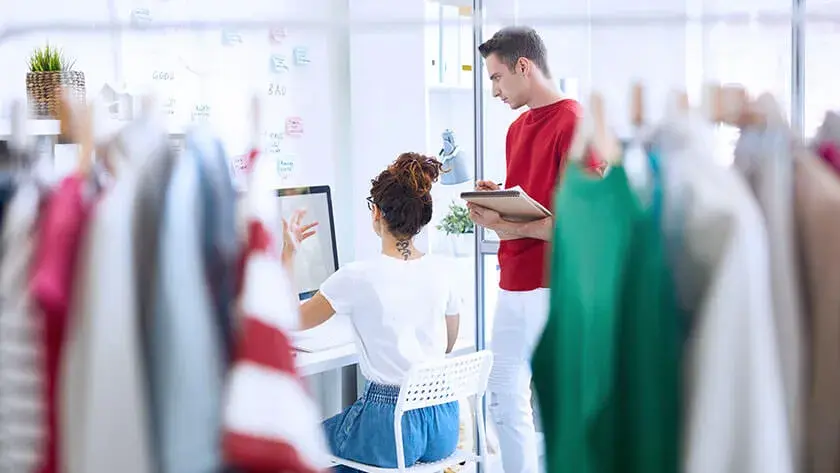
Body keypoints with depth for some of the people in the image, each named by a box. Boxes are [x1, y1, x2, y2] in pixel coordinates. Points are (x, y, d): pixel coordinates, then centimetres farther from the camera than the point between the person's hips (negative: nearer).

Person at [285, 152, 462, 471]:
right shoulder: (441, 271, -2)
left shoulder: (357, 277, -16)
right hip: (444, 428, 5)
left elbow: (293, 321, -1)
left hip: (393, 433, -5)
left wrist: (288, 254, 6)